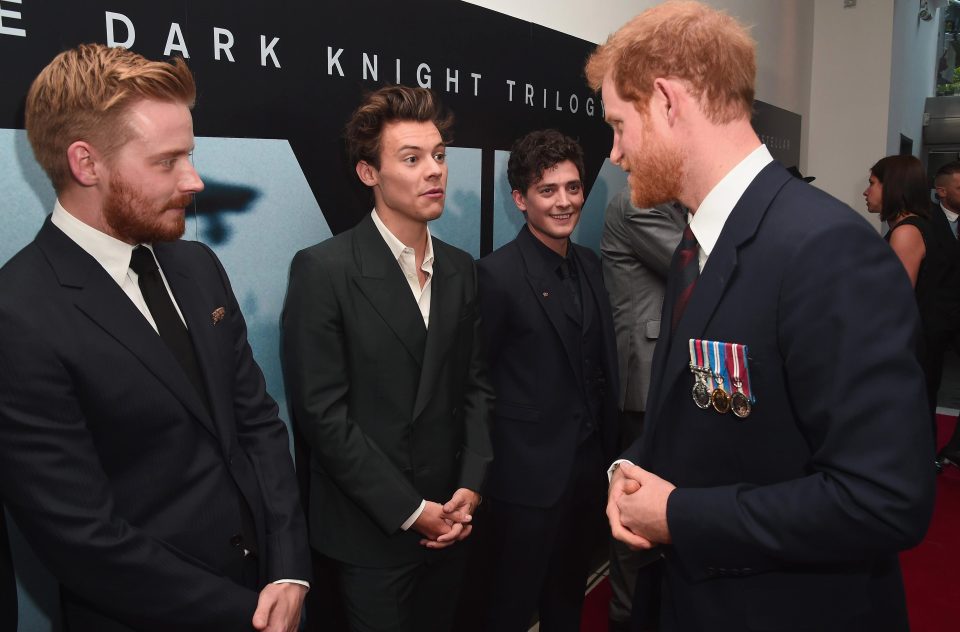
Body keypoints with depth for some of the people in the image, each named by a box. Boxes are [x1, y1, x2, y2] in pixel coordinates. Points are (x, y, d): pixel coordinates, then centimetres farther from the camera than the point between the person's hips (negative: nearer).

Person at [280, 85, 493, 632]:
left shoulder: (461, 269, 4)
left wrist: (471, 487, -4)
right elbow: (322, 412, -17)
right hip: (372, 531, -5)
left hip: (451, 521, 5)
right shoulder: (323, 270, -14)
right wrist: (409, 511, -14)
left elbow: (476, 386, 7)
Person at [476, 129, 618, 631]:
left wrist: (607, 450, 9)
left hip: (591, 465, 7)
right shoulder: (497, 274, -17)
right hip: (530, 475, -6)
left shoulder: (590, 264, 5)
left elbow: (600, 364, 10)